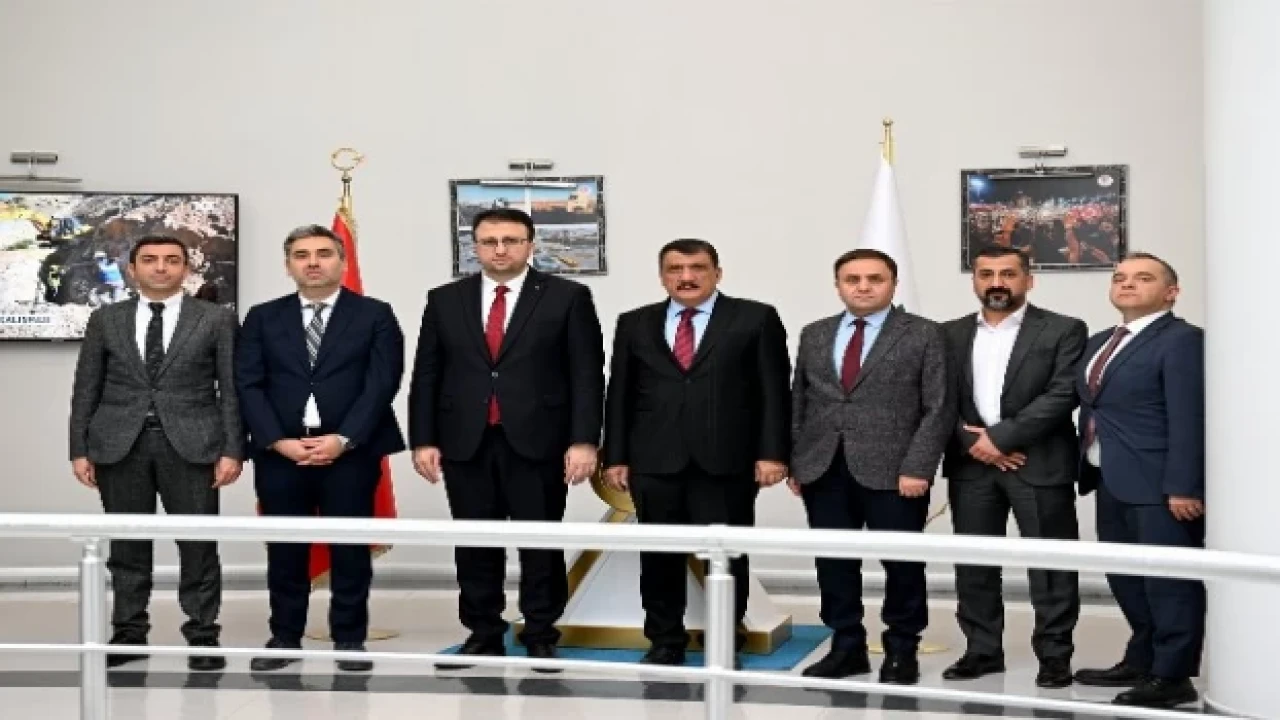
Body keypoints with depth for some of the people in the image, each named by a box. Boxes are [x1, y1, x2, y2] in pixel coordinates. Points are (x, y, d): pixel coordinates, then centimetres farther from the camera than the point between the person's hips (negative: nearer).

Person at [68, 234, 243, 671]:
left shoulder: (216, 320, 5)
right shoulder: (105, 320, 10)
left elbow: (232, 390, 1)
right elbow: (86, 389, 9)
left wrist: (232, 450, -7)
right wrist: (80, 449, 2)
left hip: (191, 445, -2)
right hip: (119, 445, 2)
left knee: (198, 544, -1)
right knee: (127, 545, 7)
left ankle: (203, 635, 8)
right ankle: (129, 633, 16)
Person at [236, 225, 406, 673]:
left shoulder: (375, 315, 4)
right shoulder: (263, 318, 10)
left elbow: (382, 383, -5)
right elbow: (248, 385, 3)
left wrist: (343, 440, -14)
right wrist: (279, 441, -10)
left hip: (350, 451, -2)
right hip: (280, 452, 2)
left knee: (350, 548, 2)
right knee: (285, 550, 6)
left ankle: (349, 640, 12)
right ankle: (284, 638, 15)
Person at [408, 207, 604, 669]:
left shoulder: (568, 297, 1)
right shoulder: (445, 300, 9)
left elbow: (587, 375, -4)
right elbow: (426, 376, 8)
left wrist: (583, 440, -12)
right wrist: (423, 440, 0)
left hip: (538, 441, -2)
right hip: (465, 443, 3)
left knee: (541, 543, 3)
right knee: (475, 544, 7)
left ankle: (540, 637, 13)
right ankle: (483, 634, 17)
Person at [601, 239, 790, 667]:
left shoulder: (755, 319, 4)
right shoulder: (635, 324, 12)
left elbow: (774, 390, 0)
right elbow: (619, 395, 11)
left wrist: (772, 452, -8)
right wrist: (615, 456, 4)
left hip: (727, 460, -2)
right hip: (654, 460, 2)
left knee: (727, 554, 3)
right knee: (659, 556, 5)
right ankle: (665, 642, 17)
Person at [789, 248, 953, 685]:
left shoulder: (924, 335, 0)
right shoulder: (814, 335, 13)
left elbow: (939, 408, -4)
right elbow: (799, 404, 15)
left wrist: (917, 468, -13)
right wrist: (795, 462, 6)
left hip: (893, 471, -4)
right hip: (824, 471, 4)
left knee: (902, 563, 3)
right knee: (834, 563, 6)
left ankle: (901, 649, 18)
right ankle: (847, 647, 18)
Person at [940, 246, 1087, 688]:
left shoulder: (1063, 331, -1)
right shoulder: (951, 334, 11)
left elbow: (1063, 395, -10)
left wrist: (1001, 436, -14)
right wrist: (971, 441, -9)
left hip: (1040, 463, -3)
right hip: (970, 463, 4)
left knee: (1049, 565, 0)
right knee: (973, 564, 7)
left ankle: (1054, 655, 10)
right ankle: (982, 651, 18)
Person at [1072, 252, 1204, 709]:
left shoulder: (1182, 340, -9)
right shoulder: (1098, 344, 18)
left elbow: (1188, 419, -16)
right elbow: (1091, 410, 18)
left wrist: (1183, 486, -21)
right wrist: (1088, 471, 10)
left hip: (1158, 485, -9)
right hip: (1112, 483, 9)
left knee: (1169, 580, -2)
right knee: (1126, 579, 16)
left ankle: (1173, 677, 4)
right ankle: (1141, 662, 28)